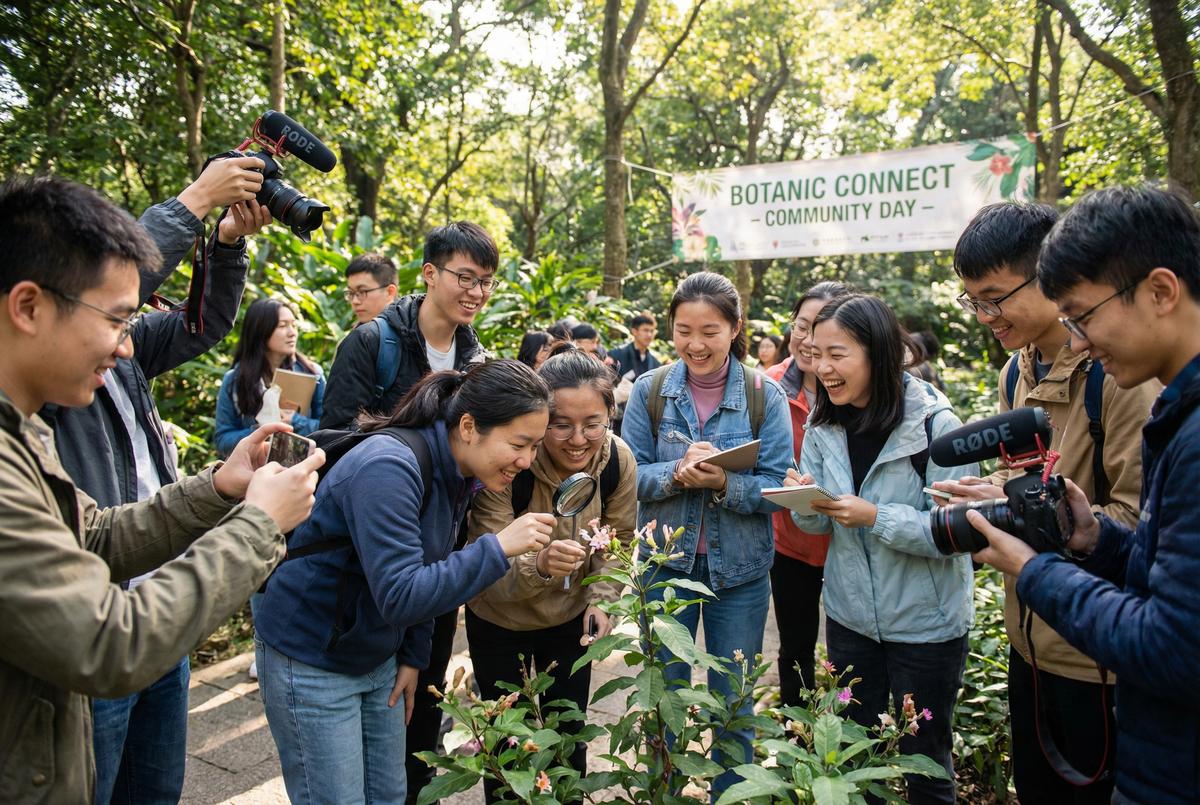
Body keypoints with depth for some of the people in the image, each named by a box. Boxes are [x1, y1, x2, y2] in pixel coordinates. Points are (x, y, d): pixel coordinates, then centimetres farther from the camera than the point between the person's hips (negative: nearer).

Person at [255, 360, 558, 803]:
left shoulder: (462, 475, -3)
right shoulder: (388, 468, -29)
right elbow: (400, 598, -33)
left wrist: (413, 657, 4)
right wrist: (497, 547, -34)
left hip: (377, 657, 8)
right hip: (310, 661, -7)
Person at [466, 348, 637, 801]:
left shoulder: (618, 461, -19)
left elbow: (618, 544, -2)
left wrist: (601, 599, -16)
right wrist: (539, 566, -51)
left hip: (570, 620, 3)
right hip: (499, 622, -2)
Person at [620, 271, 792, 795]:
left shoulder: (765, 395, -8)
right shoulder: (650, 390, -6)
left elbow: (776, 487, -11)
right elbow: (630, 475, -6)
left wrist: (722, 483, -28)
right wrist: (676, 474, -25)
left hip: (739, 571, 0)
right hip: (665, 563, 1)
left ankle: (731, 792, 38)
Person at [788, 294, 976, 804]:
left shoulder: (936, 424, -19)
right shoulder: (824, 424, -2)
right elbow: (818, 524, 3)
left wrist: (875, 517, -29)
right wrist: (807, 501, -18)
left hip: (925, 623, -4)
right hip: (849, 616, 5)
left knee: (924, 760, 15)